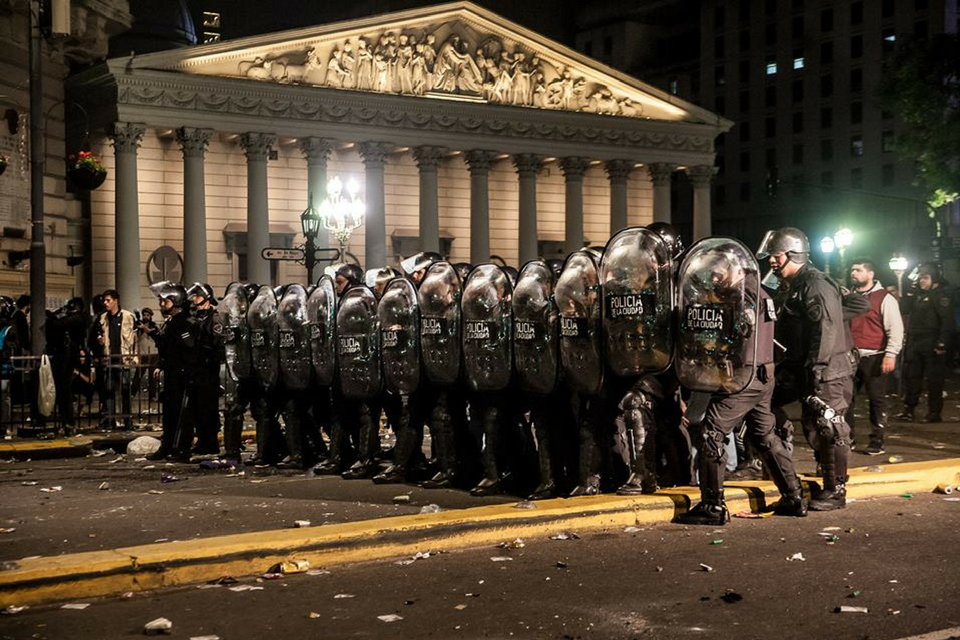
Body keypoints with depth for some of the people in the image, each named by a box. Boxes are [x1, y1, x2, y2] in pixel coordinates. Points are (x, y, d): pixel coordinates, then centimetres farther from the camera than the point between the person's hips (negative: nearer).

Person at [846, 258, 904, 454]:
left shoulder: (884, 298, -3)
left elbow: (895, 329, -7)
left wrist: (890, 355, -15)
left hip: (873, 358, -5)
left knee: (876, 399, 0)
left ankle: (877, 440, 8)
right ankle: (848, 438, 15)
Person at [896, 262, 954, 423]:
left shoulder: (941, 295, -8)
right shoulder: (918, 294, 16)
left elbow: (947, 321, -15)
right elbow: (904, 309, 11)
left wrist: (942, 343, -22)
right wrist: (912, 290, 4)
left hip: (931, 345, -8)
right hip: (914, 342, 8)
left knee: (934, 379, -2)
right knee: (911, 377, 9)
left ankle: (935, 412, 3)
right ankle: (909, 410, 15)